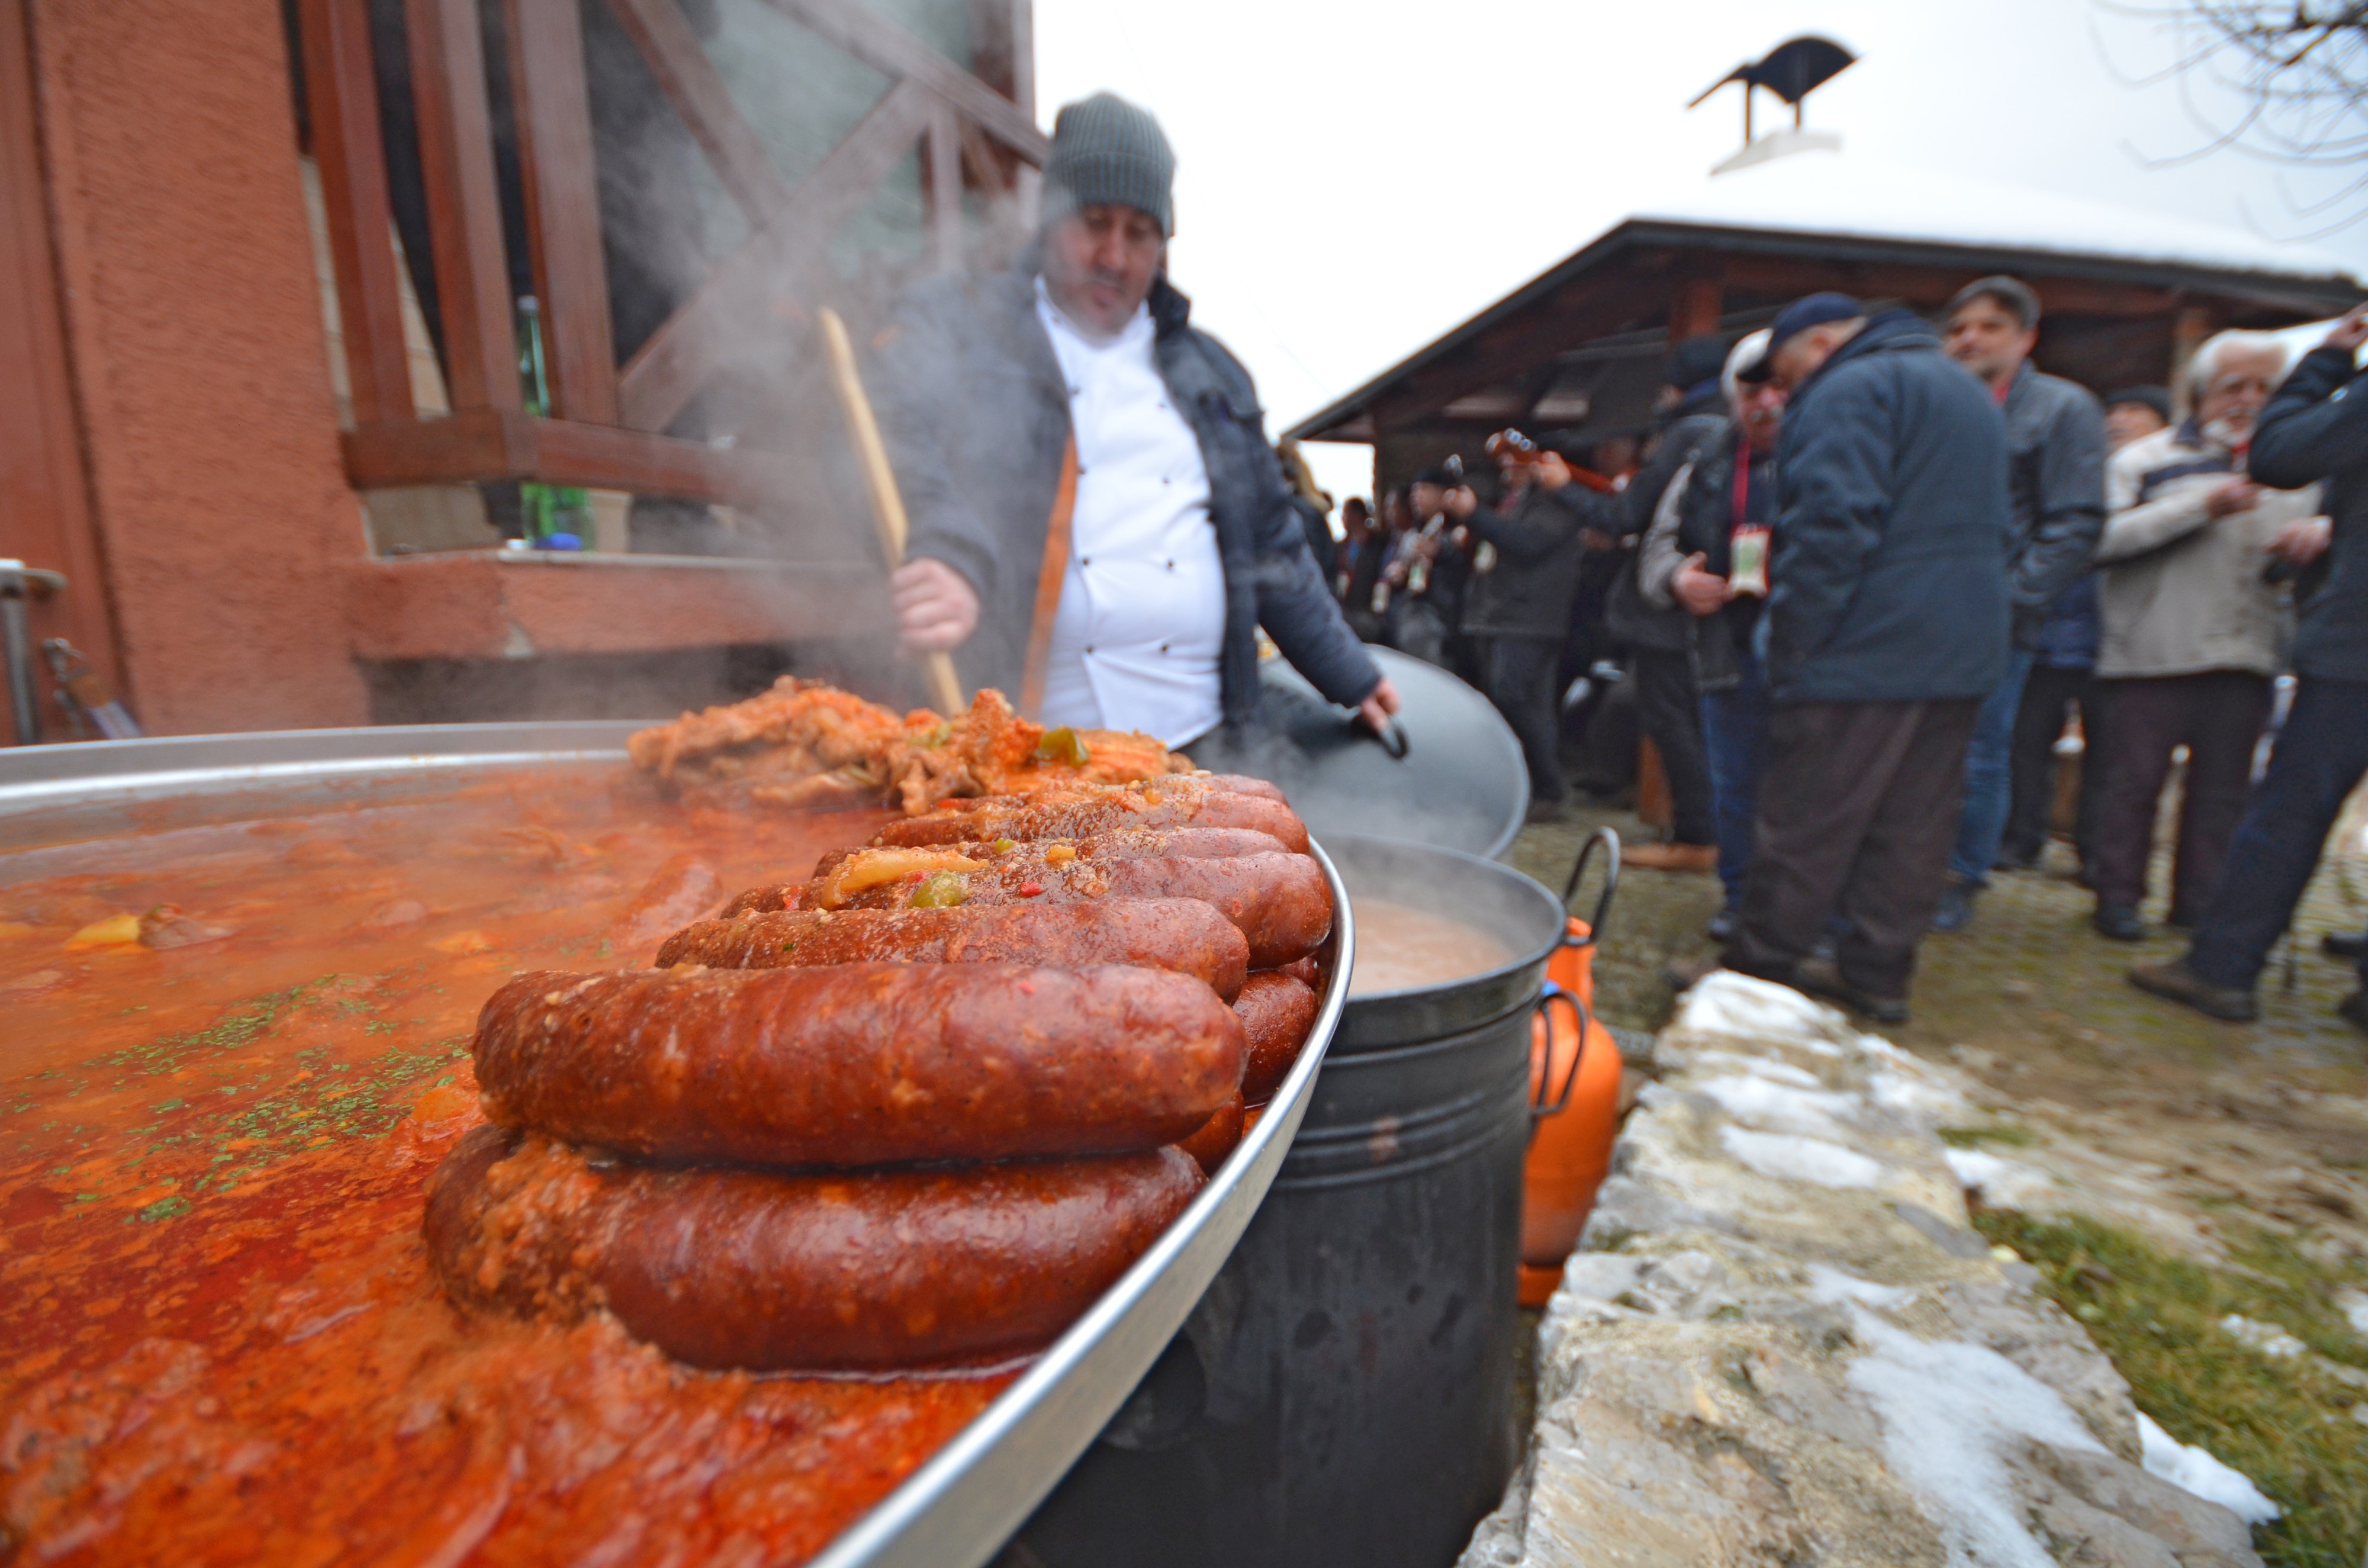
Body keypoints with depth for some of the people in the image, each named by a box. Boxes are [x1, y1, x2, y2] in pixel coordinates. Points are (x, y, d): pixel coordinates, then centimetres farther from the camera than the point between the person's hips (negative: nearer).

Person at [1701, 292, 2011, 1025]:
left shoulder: (1850, 391, -8)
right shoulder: (1971, 393, 25)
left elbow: (1832, 525, -21)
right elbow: (1993, 525, 28)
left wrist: (1787, 646, -18)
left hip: (1865, 653, -9)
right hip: (1963, 656, 10)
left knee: (1804, 826, -3)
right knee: (1914, 826, 11)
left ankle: (1756, 973, 5)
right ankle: (1877, 972, 19)